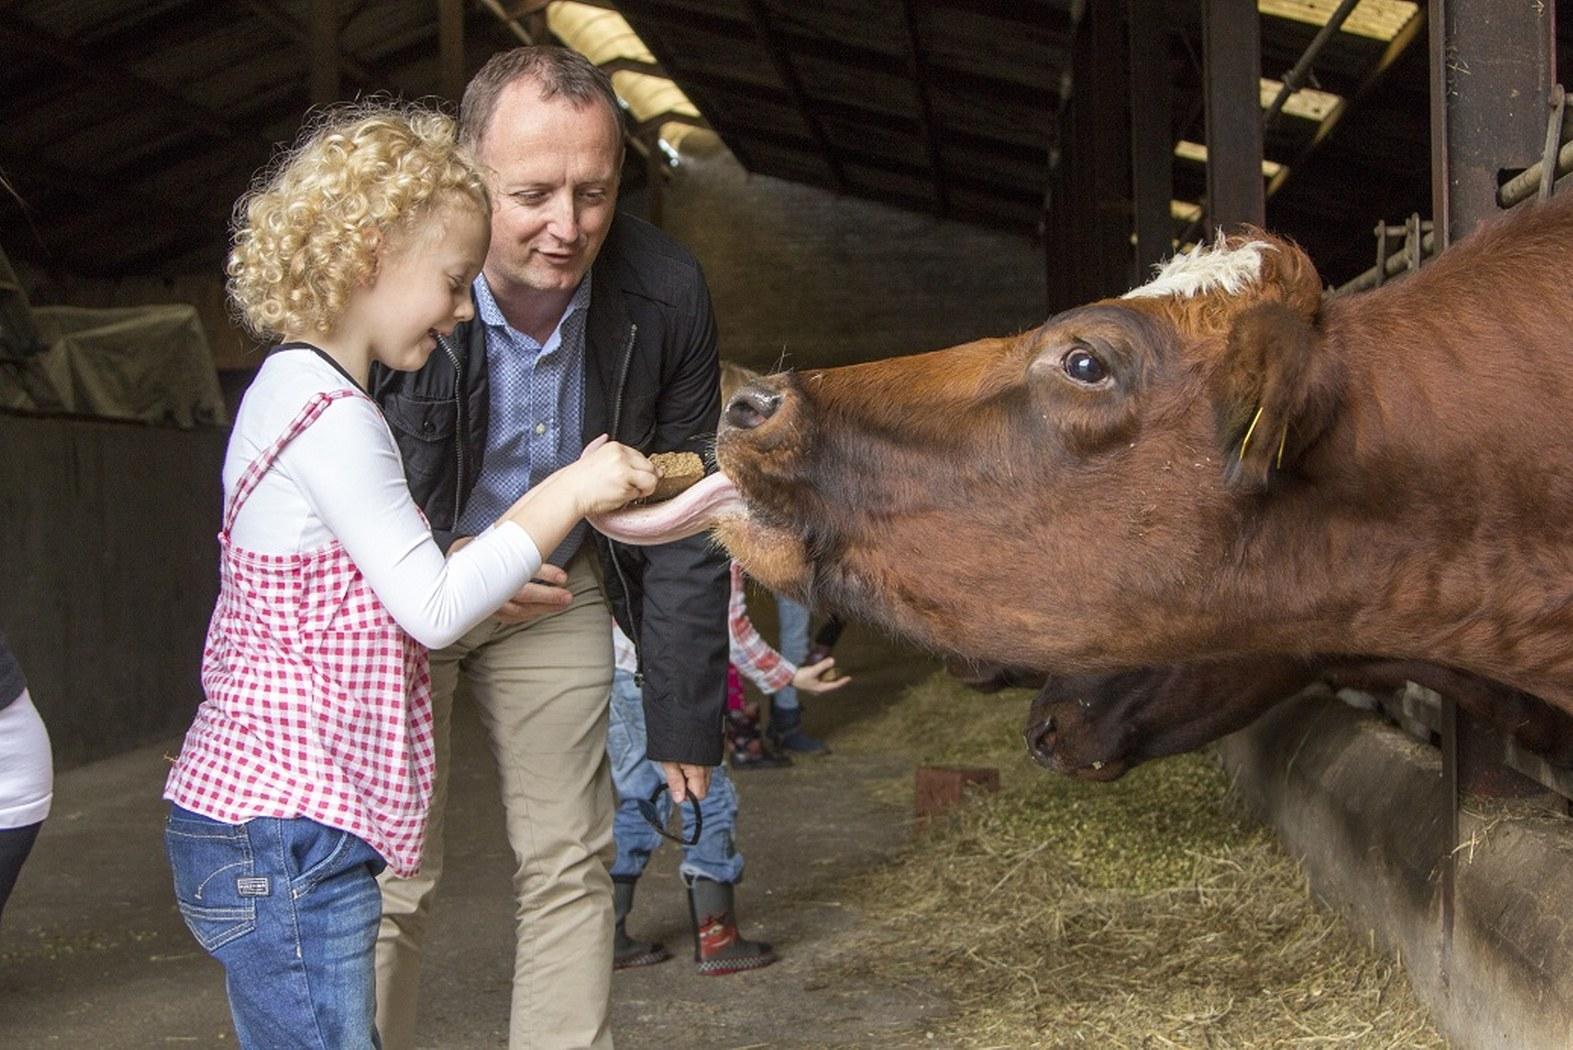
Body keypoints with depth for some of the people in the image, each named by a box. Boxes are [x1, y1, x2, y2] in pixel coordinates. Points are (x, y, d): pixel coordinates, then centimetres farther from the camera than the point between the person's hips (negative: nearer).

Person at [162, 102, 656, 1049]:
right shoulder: (334, 415, -16)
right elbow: (432, 609, -16)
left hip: (252, 814, 10)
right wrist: (567, 493, -11)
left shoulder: (295, 389, 15)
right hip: (286, 836, -10)